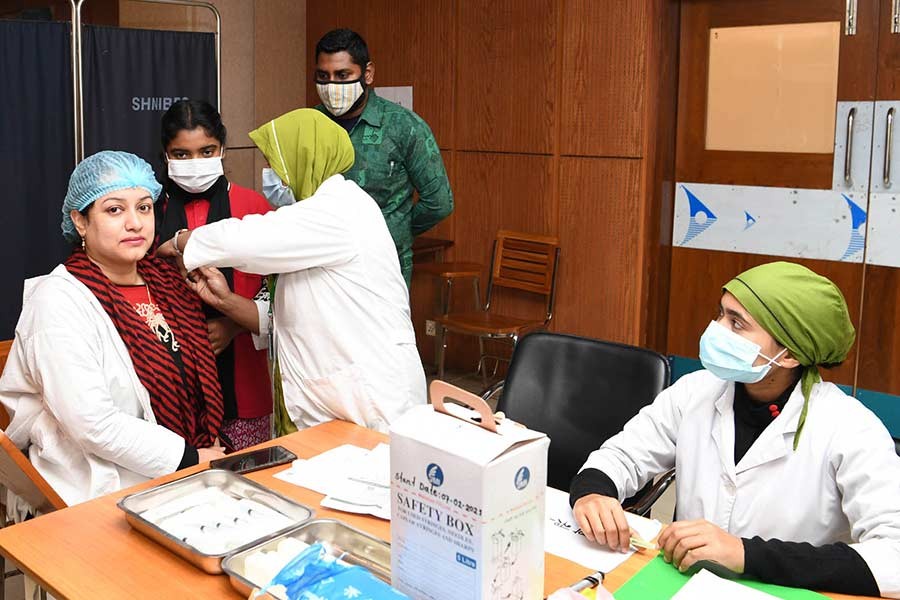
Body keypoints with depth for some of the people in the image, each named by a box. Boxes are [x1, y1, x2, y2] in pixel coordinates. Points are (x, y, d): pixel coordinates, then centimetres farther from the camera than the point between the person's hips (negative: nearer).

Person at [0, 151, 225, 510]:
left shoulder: (165, 281, 10)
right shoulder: (58, 301, -11)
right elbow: (94, 425, -19)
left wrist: (212, 447, 2)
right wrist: (192, 458, -14)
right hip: (100, 495, -7)